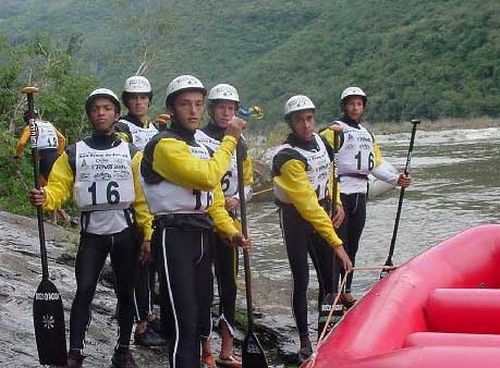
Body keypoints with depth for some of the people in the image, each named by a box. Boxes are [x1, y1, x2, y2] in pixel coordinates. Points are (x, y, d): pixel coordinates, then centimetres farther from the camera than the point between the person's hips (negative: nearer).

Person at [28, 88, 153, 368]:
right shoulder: (74, 154, 4)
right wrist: (44, 198, -25)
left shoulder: (132, 153, 4)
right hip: (92, 234, -1)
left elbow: (143, 197, 0)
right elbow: (59, 189, -3)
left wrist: (148, 234, -7)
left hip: (126, 233, 1)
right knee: (85, 291, -10)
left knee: (126, 292, 9)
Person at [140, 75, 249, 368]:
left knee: (201, 316, 16)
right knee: (184, 321, -11)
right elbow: (208, 177, -23)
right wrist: (230, 139, -12)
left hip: (201, 236, 9)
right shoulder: (166, 145, -12)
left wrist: (231, 231, 8)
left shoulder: (201, 148, 18)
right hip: (174, 236, -9)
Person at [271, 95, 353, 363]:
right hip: (295, 219, -7)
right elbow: (308, 205, -30)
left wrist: (337, 204, 8)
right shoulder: (288, 158, -25)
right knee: (301, 281, -5)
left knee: (327, 277, 8)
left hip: (322, 212, 7)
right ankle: (305, 342, 4)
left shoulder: (319, 140, 0)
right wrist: (336, 243, -32)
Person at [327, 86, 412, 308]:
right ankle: (331, 293, -5)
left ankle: (346, 292, 22)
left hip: (359, 195, 7)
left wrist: (396, 179, 5)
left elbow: (376, 165, 20)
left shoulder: (367, 135, 19)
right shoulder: (335, 130, -6)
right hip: (339, 195, -7)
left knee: (352, 246, 13)